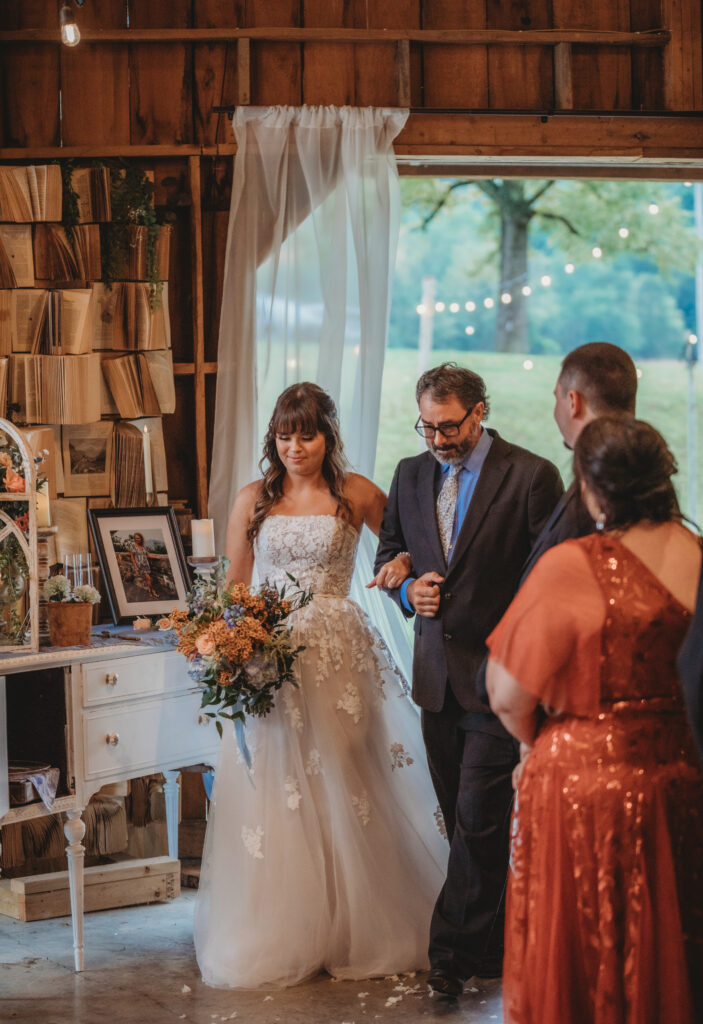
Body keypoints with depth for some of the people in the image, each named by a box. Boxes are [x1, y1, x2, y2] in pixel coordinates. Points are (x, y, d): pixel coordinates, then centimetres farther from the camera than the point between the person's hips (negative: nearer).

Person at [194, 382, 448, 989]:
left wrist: (404, 565, -6)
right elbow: (234, 589, 10)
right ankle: (276, 938, 12)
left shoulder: (357, 496, 2)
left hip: (340, 658, -1)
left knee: (346, 789, 1)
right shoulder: (252, 501, 6)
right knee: (272, 796, 1)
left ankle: (355, 932, 15)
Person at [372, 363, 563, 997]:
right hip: (437, 675, 6)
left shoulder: (532, 477, -9)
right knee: (463, 820, 12)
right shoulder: (412, 474, 8)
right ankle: (491, 944, 24)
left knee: (478, 819, -6)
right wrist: (408, 589, -3)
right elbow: (389, 552, 20)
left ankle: (454, 951, 2)